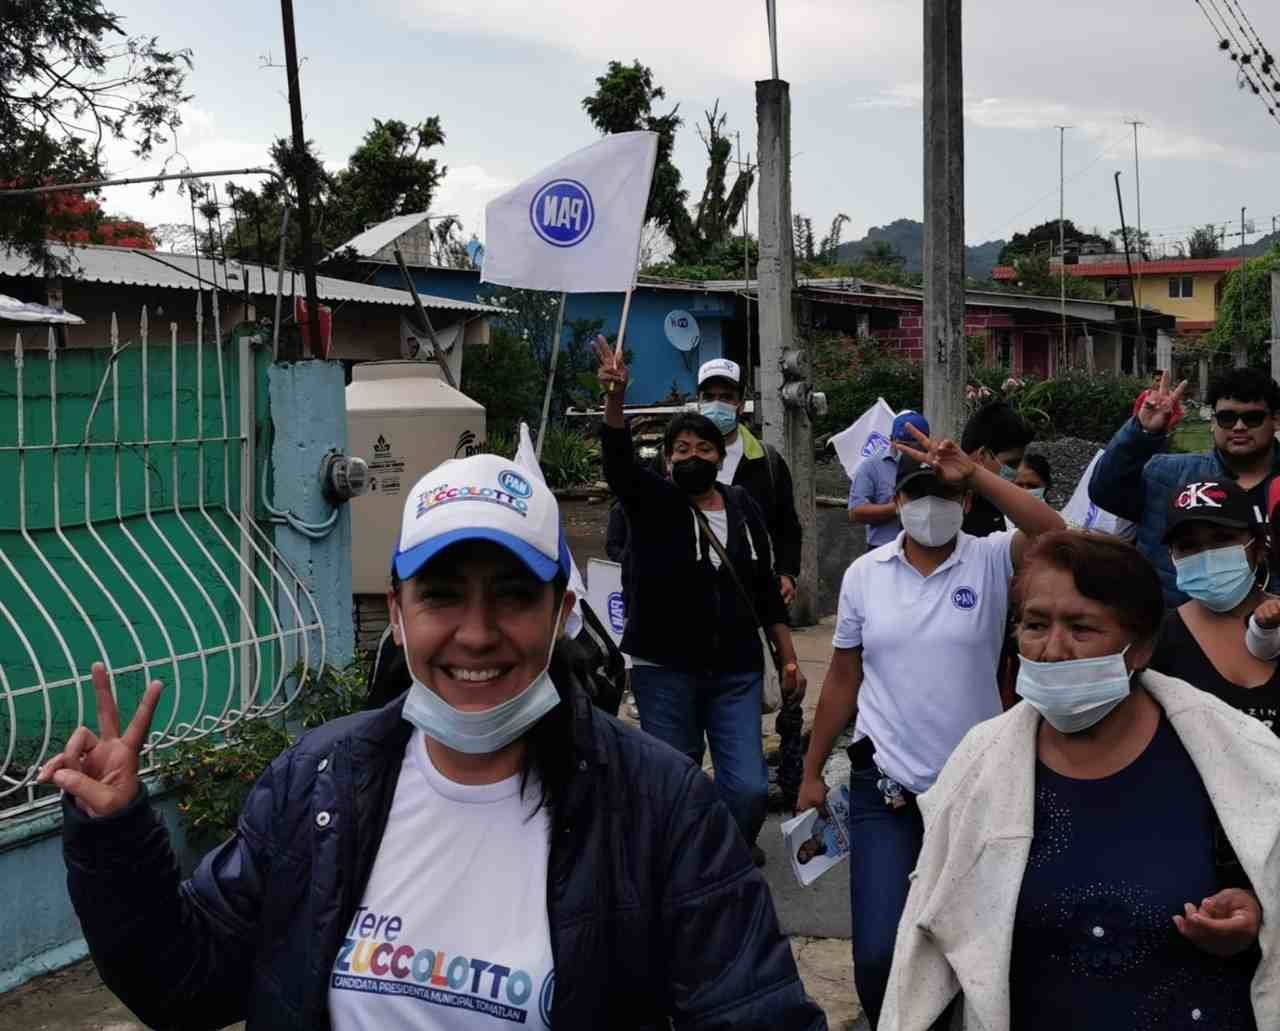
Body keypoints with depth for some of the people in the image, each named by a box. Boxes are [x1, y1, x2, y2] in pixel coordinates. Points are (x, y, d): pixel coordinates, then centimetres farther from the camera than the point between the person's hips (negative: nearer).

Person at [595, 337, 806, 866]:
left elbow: (766, 589, 14)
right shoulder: (654, 502, -1)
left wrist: (789, 659, 11)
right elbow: (619, 460, -22)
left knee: (750, 787, -5)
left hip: (737, 672, 2)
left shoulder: (743, 509, 8)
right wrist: (615, 399, -40)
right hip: (665, 670, -2)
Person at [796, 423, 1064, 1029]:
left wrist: (972, 472, -28)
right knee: (878, 955, -6)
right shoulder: (864, 574, 1)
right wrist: (812, 773, 10)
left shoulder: (992, 562, -5)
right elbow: (842, 681, 8)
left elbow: (1053, 533, -27)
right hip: (884, 788, 1)